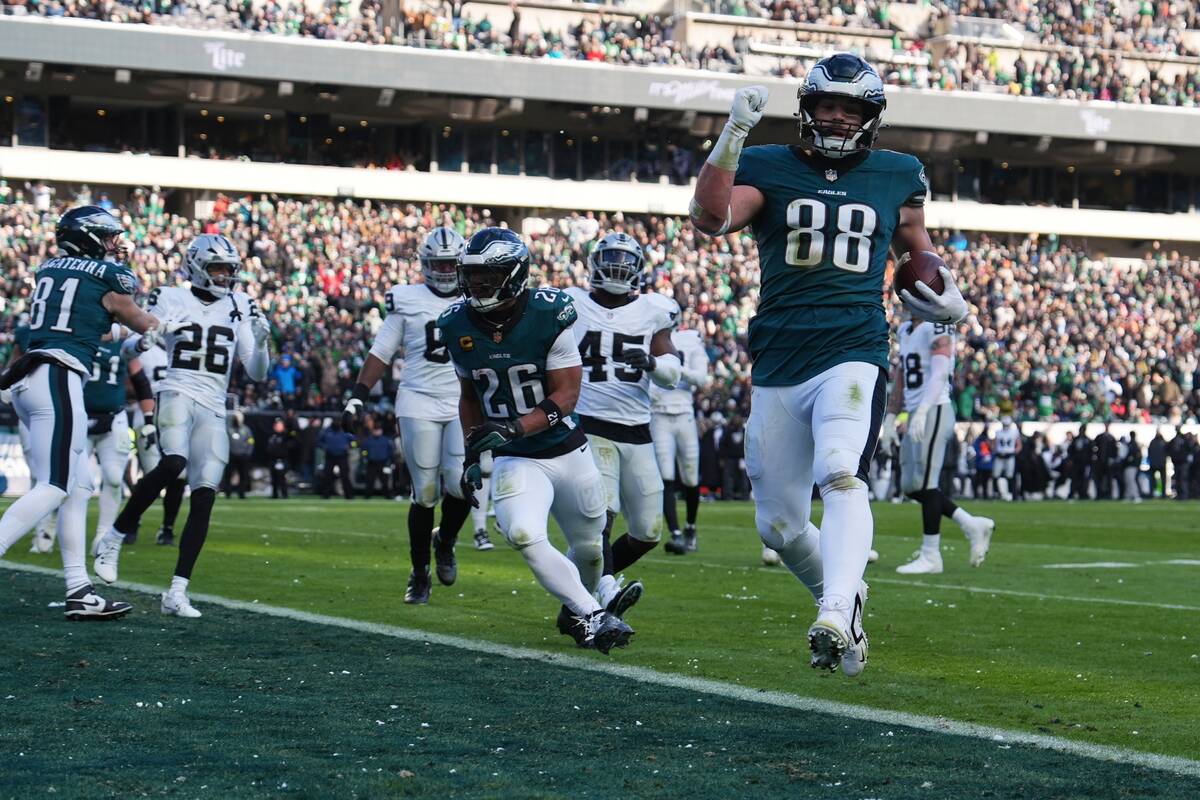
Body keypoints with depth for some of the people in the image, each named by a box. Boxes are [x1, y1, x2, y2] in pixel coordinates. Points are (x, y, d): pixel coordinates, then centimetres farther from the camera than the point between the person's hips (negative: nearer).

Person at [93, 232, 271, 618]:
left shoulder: (239, 308, 12)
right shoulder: (170, 299, 4)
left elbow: (257, 374, 13)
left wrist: (261, 343, -6)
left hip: (213, 411, 4)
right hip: (176, 394, -4)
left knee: (204, 500, -7)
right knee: (173, 463, -32)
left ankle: (177, 593, -4)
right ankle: (114, 536, -14)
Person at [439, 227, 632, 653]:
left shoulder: (550, 314, -18)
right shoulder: (457, 326, -5)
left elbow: (566, 394, -18)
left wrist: (513, 429, -31)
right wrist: (471, 456, 4)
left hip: (568, 451, -1)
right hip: (515, 460, 1)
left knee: (588, 549, 13)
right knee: (524, 534, -27)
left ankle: (576, 609, 44)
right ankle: (592, 617, -20)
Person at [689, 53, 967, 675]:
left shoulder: (897, 177, 11)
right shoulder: (768, 169, 5)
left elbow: (914, 238, 30)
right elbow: (710, 217, -14)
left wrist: (944, 293, 11)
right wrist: (733, 134, -23)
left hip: (853, 356, -2)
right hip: (777, 368, 2)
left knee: (840, 477, -30)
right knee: (779, 525, 9)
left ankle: (836, 618, -42)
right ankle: (842, 595, 36)